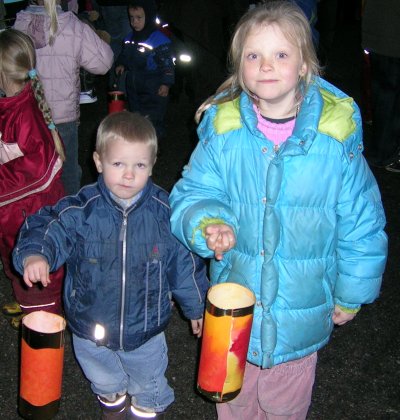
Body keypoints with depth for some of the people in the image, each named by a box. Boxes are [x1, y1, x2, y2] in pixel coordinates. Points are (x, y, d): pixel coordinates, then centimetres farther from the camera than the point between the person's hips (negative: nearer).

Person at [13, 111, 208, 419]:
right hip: (92, 328, 1)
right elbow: (48, 229, -27)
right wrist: (34, 254, -52)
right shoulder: (82, 210, -20)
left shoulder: (164, 211, -16)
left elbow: (184, 261, -5)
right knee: (104, 380, 31)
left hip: (146, 328, 0)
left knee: (148, 384, 26)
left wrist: (196, 307, 6)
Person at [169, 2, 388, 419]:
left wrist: (350, 295, 2)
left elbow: (361, 224, -6)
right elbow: (194, 194, -6)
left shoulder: (335, 136, -16)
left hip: (300, 309, -1)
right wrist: (207, 226, -29)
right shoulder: (222, 130, -12)